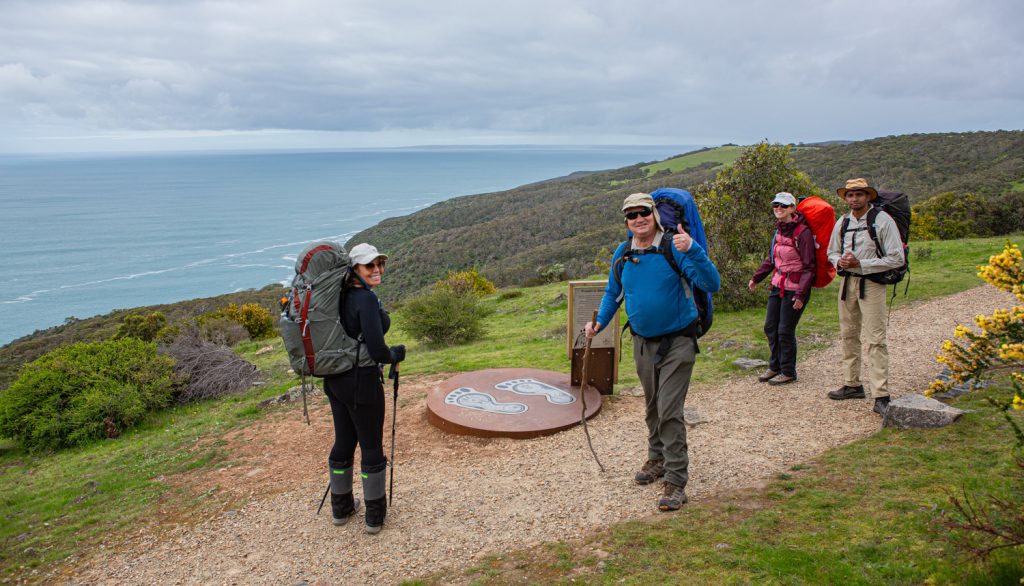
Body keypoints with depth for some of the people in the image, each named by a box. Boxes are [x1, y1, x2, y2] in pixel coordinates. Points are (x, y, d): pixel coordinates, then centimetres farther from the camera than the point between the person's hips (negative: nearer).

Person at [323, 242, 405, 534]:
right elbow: (377, 350, -27)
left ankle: (341, 508, 37)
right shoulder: (367, 299, -21)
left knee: (343, 442, 21)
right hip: (361, 381, -8)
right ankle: (375, 515, 23)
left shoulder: (340, 296, 3)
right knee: (372, 447, 9)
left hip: (335, 379, 8)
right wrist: (396, 354, -6)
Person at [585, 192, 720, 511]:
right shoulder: (622, 254, -2)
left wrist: (693, 250, -41)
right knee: (652, 407, 19)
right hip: (643, 342, 5)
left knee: (669, 411, -9)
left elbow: (712, 284, -27)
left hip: (677, 341, -5)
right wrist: (599, 323, -1)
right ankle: (657, 459, 39)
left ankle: (676, 481, 0)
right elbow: (612, 293, 13)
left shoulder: (675, 248, -17)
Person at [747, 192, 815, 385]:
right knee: (770, 327, 12)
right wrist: (756, 277, 17)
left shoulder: (803, 232, -16)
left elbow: (808, 267, -16)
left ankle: (788, 372, 17)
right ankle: (775, 366, 28)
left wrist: (801, 294, -21)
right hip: (778, 285, 8)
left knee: (785, 331, 0)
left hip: (794, 288, -7)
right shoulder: (779, 229, 7)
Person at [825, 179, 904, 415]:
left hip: (871, 283, -6)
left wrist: (860, 263, -17)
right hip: (847, 282, 6)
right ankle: (852, 384, 25)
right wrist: (840, 262, -3)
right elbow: (832, 252, 21)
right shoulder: (842, 223, 10)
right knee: (848, 335, 12)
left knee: (875, 339, -11)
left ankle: (881, 396, -10)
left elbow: (896, 258, -10)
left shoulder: (883, 221, -7)